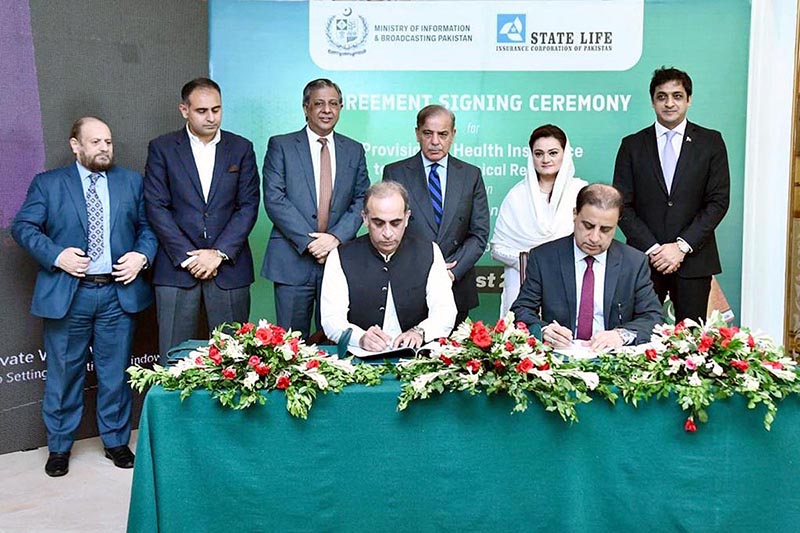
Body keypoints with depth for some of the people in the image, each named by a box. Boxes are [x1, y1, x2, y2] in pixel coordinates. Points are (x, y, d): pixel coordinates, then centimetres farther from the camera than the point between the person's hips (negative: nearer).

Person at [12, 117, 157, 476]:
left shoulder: (131, 182, 10)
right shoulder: (47, 183, 4)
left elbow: (149, 226, 11)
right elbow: (22, 227, 0)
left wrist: (142, 255, -7)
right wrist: (56, 255, -13)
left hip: (119, 292, 2)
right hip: (66, 294, -1)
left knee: (116, 373, 10)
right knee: (63, 373, 8)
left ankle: (116, 441, 26)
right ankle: (59, 447, 24)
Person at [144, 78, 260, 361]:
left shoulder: (241, 148, 8)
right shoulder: (161, 148, 4)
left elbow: (248, 206, 2)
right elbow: (156, 207, -2)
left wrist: (219, 253, -9)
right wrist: (187, 256, -10)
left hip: (229, 266, 1)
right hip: (177, 268, -1)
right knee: (174, 357, 1)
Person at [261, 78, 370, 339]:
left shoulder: (354, 151, 13)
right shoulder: (281, 146, 4)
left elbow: (361, 200, 6)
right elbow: (274, 199, -5)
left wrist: (336, 236, -11)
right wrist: (309, 242, -13)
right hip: (293, 260, -2)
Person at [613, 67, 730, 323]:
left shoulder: (711, 142, 6)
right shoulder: (632, 145, 7)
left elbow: (718, 201, 0)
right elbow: (622, 205, 2)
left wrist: (682, 246, -10)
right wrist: (652, 249, -9)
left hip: (693, 260, 0)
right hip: (644, 258, 0)